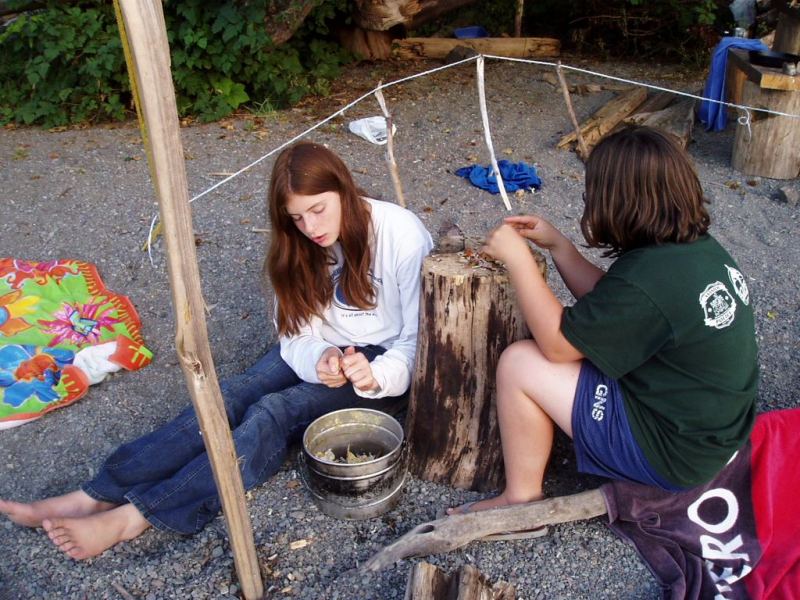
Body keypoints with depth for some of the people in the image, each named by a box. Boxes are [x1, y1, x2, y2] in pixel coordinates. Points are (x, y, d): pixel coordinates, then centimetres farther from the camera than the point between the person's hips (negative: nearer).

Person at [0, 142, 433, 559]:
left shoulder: (403, 237, -20)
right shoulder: (301, 246, -3)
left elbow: (419, 340, -17)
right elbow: (298, 333, -5)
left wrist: (377, 376, -37)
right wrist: (318, 360, -28)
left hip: (381, 358, -5)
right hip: (323, 350, 5)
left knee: (275, 413, -28)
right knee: (230, 397, -20)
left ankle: (135, 516, -30)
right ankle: (95, 497, -21)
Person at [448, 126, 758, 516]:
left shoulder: (646, 278, -30)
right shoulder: (700, 249, -2)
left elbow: (557, 342, -18)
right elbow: (610, 305, 10)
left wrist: (517, 257, -14)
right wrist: (556, 245, 7)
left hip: (675, 453, -9)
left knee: (520, 363, -12)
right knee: (588, 334, 18)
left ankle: (521, 499, 7)